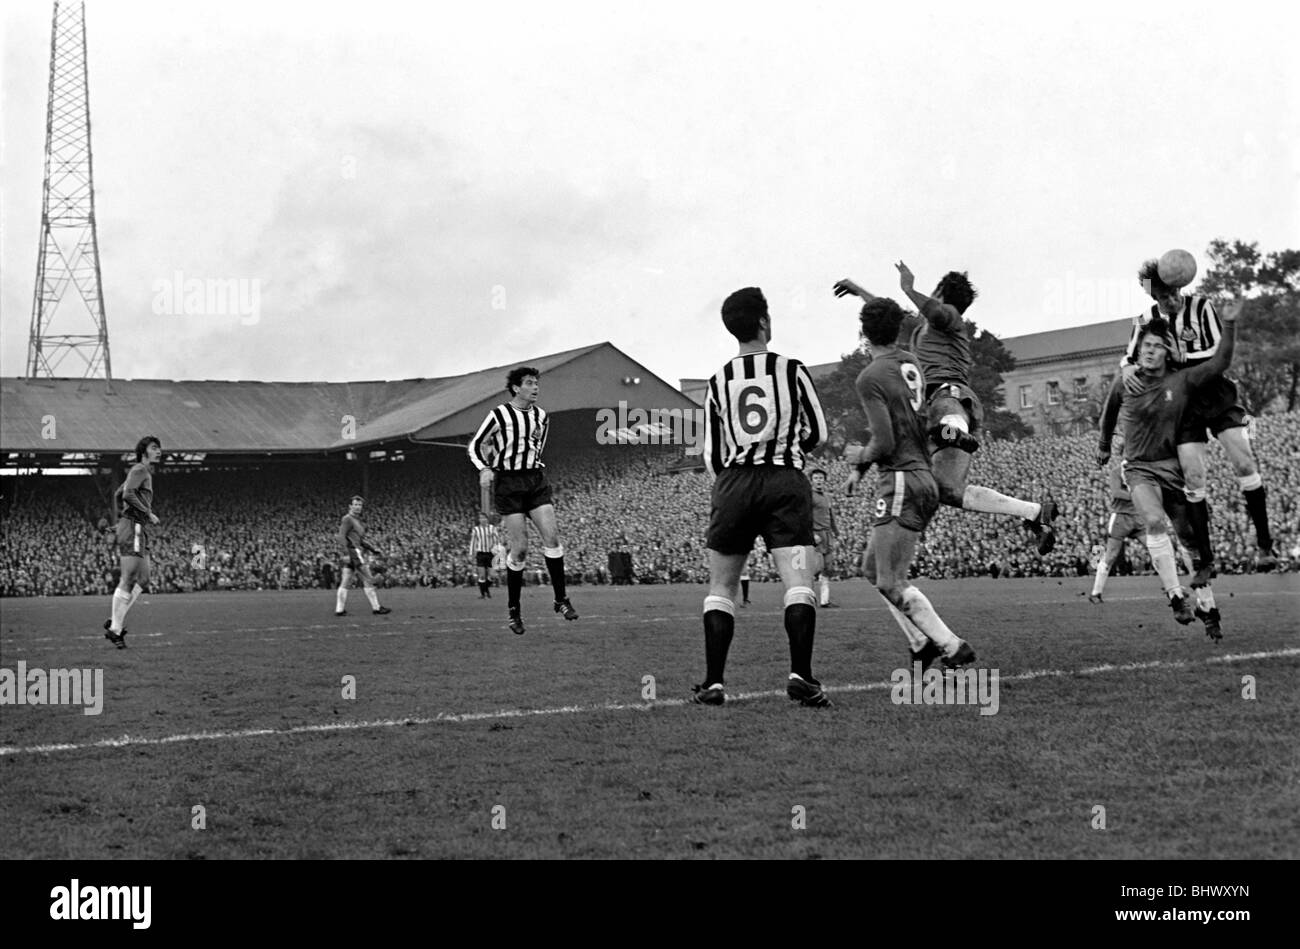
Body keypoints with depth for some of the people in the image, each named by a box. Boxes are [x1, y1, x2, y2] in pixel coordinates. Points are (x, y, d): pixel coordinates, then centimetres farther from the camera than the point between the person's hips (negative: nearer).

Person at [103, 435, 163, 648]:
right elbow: (127, 495, -22)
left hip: (140, 531, 10)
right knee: (128, 581, -10)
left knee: (143, 579, 9)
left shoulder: (145, 472, 22)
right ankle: (115, 629, -8)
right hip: (133, 528, -10)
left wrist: (120, 520, 26)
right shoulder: (139, 469, -7)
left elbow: (117, 494, 30)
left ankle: (114, 620, 8)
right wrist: (148, 513, -17)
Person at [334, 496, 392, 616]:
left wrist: (373, 549, 22)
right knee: (368, 580, -5)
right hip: (354, 552, -10)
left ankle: (339, 609, 3)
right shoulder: (347, 519, -9)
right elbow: (342, 536, -18)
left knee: (345, 583, 5)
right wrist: (346, 553, -25)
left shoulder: (357, 520, 22)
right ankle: (376, 608, -3)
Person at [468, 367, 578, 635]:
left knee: (551, 535, -12)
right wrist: (484, 469, -14)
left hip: (536, 481, 5)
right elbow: (475, 446, 0)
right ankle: (513, 608, 7)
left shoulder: (541, 416, 9)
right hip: (508, 484, -5)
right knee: (519, 549, -7)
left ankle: (561, 599, -5)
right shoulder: (499, 415, -7)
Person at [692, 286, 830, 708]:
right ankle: (800, 675, -20)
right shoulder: (792, 370, 1)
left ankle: (713, 682, 4)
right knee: (798, 581, -6)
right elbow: (817, 434, 10)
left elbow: (712, 456, 9)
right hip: (786, 481, -2)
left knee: (721, 586, 10)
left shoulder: (718, 381, 7)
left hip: (734, 483, 2)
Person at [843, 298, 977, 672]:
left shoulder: (870, 378, -12)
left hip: (901, 480, -9)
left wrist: (859, 466, 0)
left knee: (892, 582, -7)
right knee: (874, 569, 16)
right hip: (925, 476, 9)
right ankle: (921, 641, 11)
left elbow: (885, 442, -16)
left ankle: (952, 646, -10)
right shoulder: (911, 364, 10)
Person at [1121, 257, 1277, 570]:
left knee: (1244, 464, -14)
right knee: (1193, 480, -8)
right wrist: (1127, 370, -16)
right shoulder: (1146, 319, 0)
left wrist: (1182, 358, -19)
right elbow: (1129, 358, 7)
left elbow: (1221, 352, -10)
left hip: (1217, 394, -1)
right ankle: (1205, 559, -1)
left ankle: (1264, 542, -2)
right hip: (1183, 402, 1)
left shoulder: (1201, 307, -7)